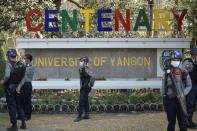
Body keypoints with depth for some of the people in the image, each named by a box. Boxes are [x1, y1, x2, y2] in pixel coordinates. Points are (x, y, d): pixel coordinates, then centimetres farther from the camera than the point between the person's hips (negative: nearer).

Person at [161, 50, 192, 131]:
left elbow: (189, 86, 6)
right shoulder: (167, 73, -1)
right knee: (171, 123, 7)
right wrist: (164, 101, 2)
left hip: (181, 100, 0)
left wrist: (183, 94, -11)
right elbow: (163, 88, 4)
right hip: (170, 100, 0)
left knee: (182, 122, 8)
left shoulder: (184, 72, -1)